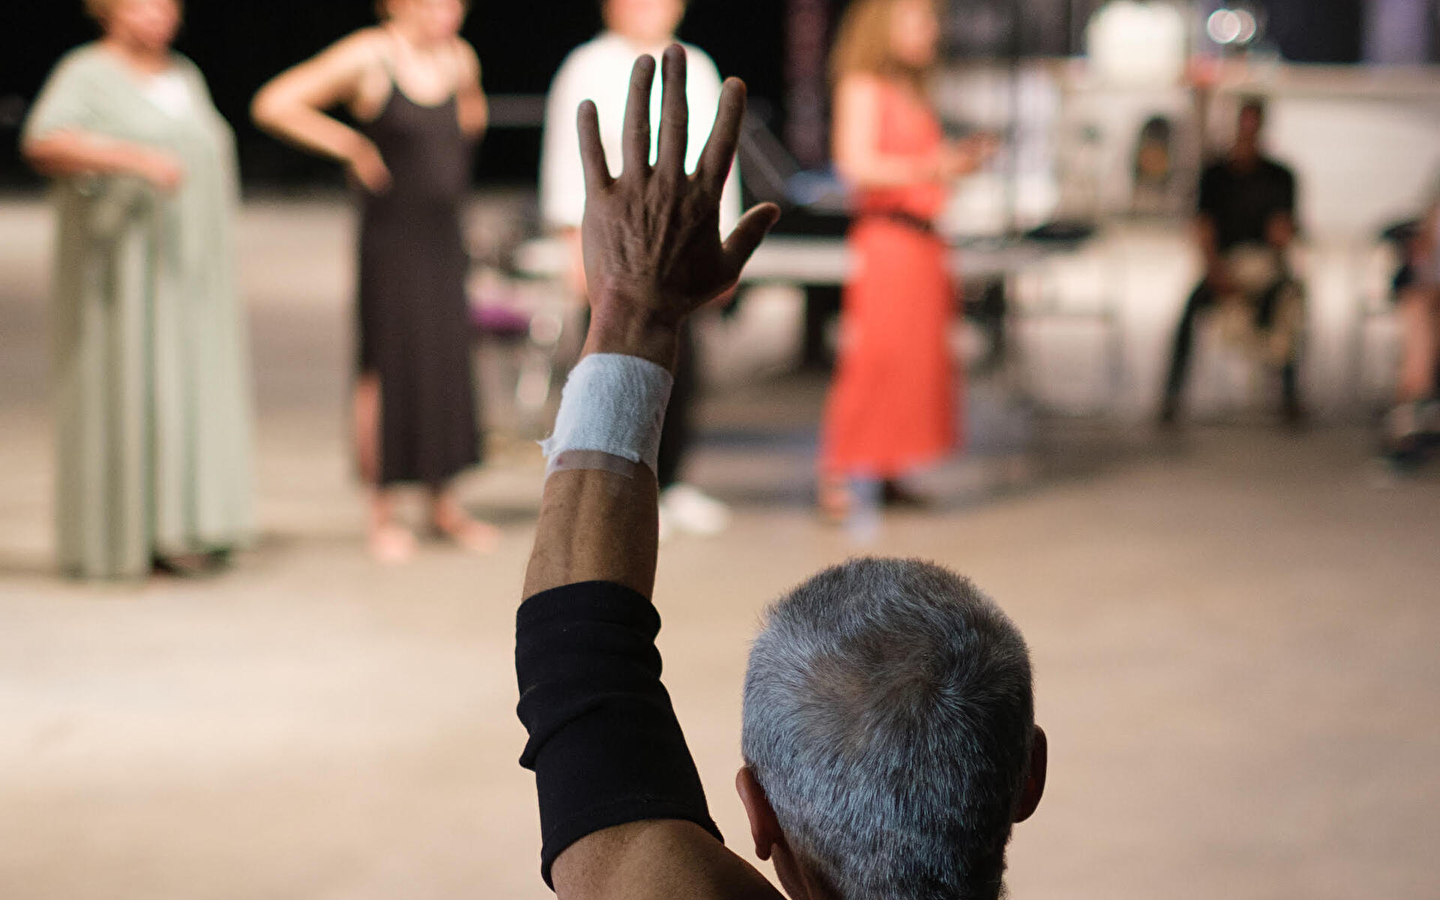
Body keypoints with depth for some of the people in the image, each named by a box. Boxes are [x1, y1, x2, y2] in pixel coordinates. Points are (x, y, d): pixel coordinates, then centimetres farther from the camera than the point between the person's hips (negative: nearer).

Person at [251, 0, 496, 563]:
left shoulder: (459, 58, 7)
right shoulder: (367, 57, -11)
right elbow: (273, 104, -13)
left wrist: (470, 125, 10)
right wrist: (350, 146, -11)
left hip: (443, 236, 6)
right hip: (390, 236, -6)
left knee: (447, 364, 9)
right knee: (385, 369, 0)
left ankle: (444, 504, 21)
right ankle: (382, 512, 10)